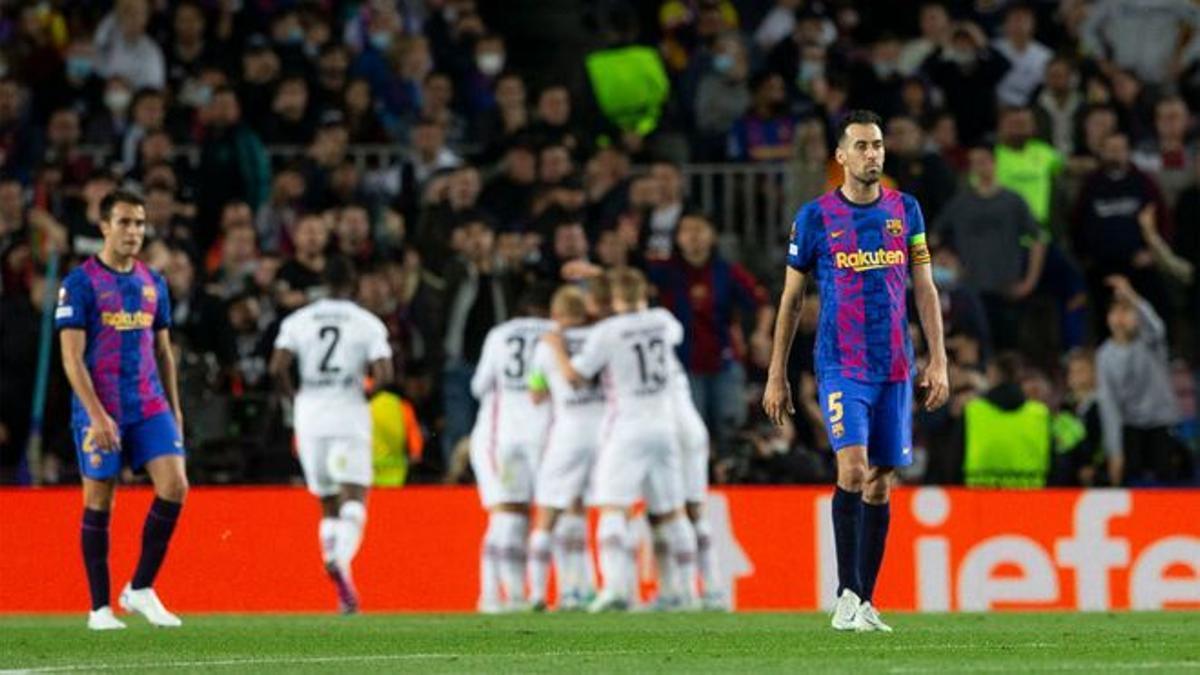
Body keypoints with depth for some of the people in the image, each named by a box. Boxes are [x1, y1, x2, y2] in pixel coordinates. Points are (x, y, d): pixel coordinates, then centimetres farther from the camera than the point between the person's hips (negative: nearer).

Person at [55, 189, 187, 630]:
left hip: (150, 407, 5)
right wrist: (98, 415, -18)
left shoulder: (152, 283, 11)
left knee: (174, 486, -10)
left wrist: (174, 409, 13)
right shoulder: (80, 283, -7)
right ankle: (100, 607, 10)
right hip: (100, 410, -5)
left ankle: (141, 589, 2)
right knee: (99, 502, 1)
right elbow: (72, 357, -11)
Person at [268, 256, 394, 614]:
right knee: (354, 497, -5)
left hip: (310, 414, 3)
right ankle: (341, 558, -36)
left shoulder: (298, 321, 6)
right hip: (349, 414, -3)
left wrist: (295, 396, 12)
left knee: (328, 504, 12)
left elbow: (277, 368, -6)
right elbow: (384, 373, -10)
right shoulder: (367, 323, 0)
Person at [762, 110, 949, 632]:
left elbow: (925, 289, 12)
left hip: (895, 368, 4)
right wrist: (776, 375, 5)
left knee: (880, 483, 5)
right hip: (841, 367, -4)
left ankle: (864, 603, 13)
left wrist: (938, 360, 3)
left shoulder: (904, 210, 8)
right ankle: (847, 596, -15)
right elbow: (791, 297, 6)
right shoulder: (815, 216, 0)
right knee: (854, 468, -20)